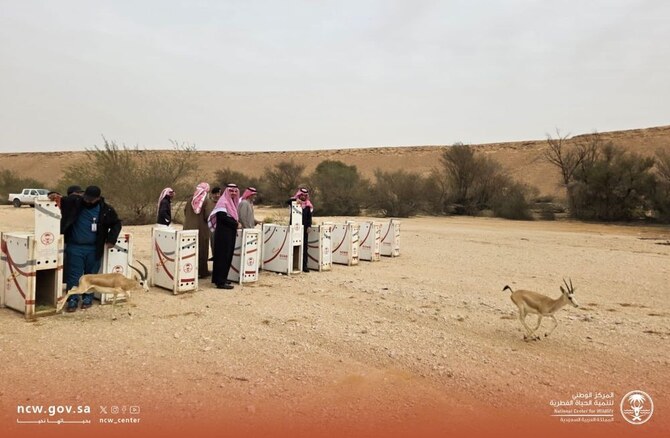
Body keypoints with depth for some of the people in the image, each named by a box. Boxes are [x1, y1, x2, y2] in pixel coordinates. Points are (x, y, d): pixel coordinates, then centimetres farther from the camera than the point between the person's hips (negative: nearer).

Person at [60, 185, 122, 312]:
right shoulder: (74, 202, -5)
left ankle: (88, 298, 25)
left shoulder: (106, 210, -5)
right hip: (75, 247, 0)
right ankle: (73, 299, 8)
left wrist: (110, 240, -3)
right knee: (73, 275, 0)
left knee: (91, 274, 11)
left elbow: (116, 224, 6)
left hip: (94, 249, 0)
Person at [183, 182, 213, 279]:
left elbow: (185, 212, 8)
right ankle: (201, 271, 10)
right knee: (201, 250, 5)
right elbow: (208, 216, -17)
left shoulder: (191, 199, 2)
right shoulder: (207, 201, -11)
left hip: (189, 228, 4)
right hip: (201, 229, -4)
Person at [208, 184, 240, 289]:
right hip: (223, 233, -9)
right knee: (223, 256, -8)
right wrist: (236, 224, -12)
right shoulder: (223, 202, -11)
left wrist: (235, 225, 3)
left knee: (227, 256, 11)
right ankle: (220, 282, -5)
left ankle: (220, 278, 19)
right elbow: (223, 217, -22)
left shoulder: (232, 202, 17)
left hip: (230, 233, 9)